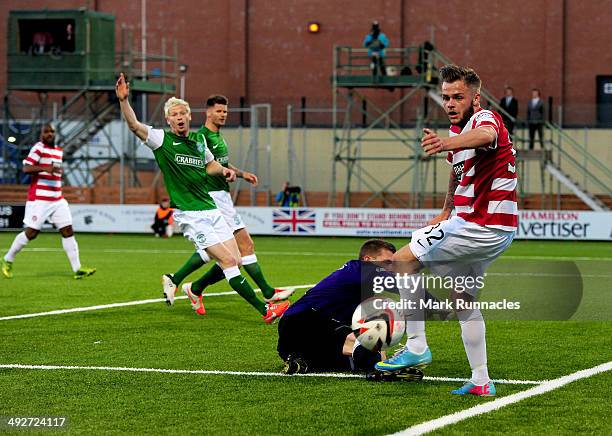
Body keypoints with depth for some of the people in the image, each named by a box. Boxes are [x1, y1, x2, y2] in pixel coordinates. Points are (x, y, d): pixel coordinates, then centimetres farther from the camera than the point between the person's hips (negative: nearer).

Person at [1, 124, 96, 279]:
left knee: (68, 231, -2)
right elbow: (26, 168, -21)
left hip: (57, 200, 7)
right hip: (39, 200, -7)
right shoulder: (38, 148, -9)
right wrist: (45, 168, -34)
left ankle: (77, 269, -2)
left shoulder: (59, 151, 15)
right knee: (31, 233, -4)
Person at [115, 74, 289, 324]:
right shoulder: (162, 139, -3)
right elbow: (134, 125, -16)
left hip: (210, 209, 7)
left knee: (235, 262, 3)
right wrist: (124, 100, -31)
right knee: (228, 261, -14)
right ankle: (264, 310, -15)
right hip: (189, 215, -7)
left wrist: (223, 170, 10)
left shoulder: (199, 142, 13)